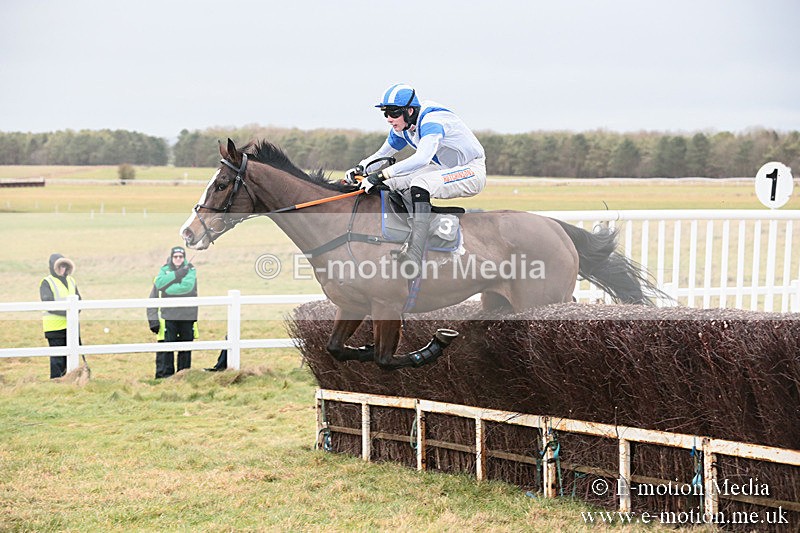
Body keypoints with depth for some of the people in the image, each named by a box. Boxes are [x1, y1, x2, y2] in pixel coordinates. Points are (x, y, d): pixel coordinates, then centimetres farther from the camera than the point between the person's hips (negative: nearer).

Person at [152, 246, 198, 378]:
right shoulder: (165, 270, 8)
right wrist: (176, 274, -18)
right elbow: (159, 284, -12)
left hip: (187, 314, 0)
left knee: (185, 347, 8)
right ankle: (164, 374, 1)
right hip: (169, 314, 0)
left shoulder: (190, 270, 2)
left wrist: (168, 289, -14)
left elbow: (188, 286, -16)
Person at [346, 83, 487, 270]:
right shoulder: (402, 128, 0)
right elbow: (382, 155, 13)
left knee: (419, 184, -34)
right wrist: (360, 168, -9)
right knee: (388, 186, -3)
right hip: (444, 169, 10)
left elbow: (422, 158, -43)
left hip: (472, 171, -10)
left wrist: (381, 174, -45)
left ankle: (414, 256, -40)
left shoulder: (431, 121, -28)